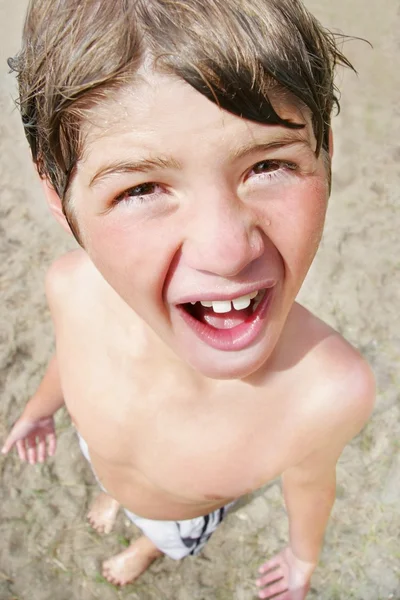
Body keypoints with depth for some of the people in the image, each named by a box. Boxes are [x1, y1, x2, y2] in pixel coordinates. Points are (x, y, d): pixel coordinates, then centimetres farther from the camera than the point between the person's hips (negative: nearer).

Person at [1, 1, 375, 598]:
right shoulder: (72, 287, -36)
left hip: (187, 516, -1)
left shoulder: (331, 393, -46)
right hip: (97, 450, 2)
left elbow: (308, 483, -22)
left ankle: (150, 547, 71)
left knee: (169, 536, 34)